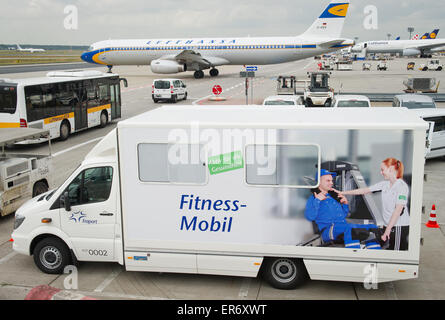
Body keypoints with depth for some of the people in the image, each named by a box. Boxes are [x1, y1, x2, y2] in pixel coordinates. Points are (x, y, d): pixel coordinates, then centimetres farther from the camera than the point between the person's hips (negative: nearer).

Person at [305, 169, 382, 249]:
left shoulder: (333, 195, 28)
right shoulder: (313, 198, 8)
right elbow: (310, 217, -11)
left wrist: (345, 204, 15)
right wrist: (317, 200, -17)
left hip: (345, 225, 8)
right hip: (329, 229, -8)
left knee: (373, 228, -6)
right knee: (350, 228, -38)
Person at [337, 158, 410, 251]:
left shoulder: (402, 186, -11)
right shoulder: (385, 184, 11)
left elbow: (398, 210, -18)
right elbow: (365, 190, 14)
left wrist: (387, 231, -22)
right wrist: (342, 193, 13)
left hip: (400, 226, -7)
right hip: (390, 226, 7)